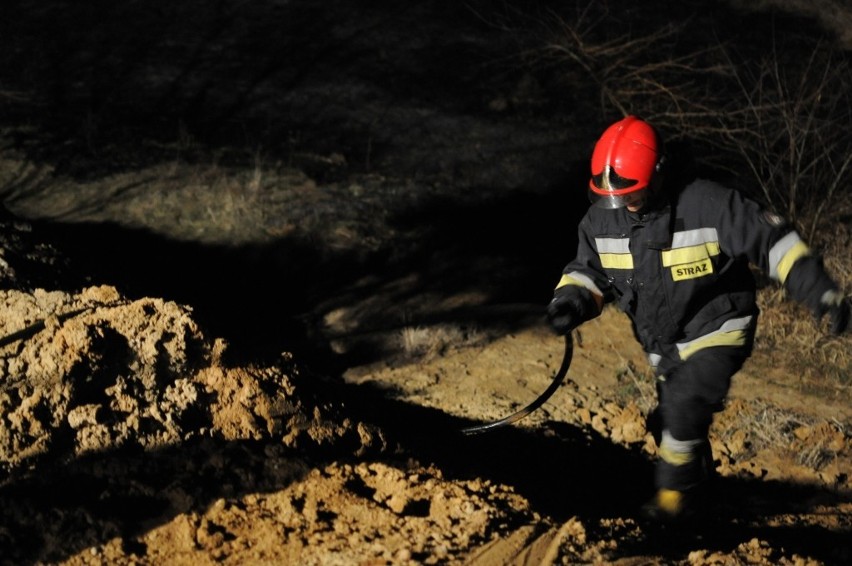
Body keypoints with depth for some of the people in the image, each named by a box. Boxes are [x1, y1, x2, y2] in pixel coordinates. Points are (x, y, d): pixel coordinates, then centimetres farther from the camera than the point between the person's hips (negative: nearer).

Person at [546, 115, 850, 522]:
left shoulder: (708, 205, -24)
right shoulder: (602, 218, -8)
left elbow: (773, 242, -19)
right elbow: (589, 270, 8)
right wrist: (570, 301, -15)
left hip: (716, 331, -6)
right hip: (663, 344, 6)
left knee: (684, 408, -25)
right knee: (674, 427, 13)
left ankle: (676, 496, -7)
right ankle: (698, 492, 38)